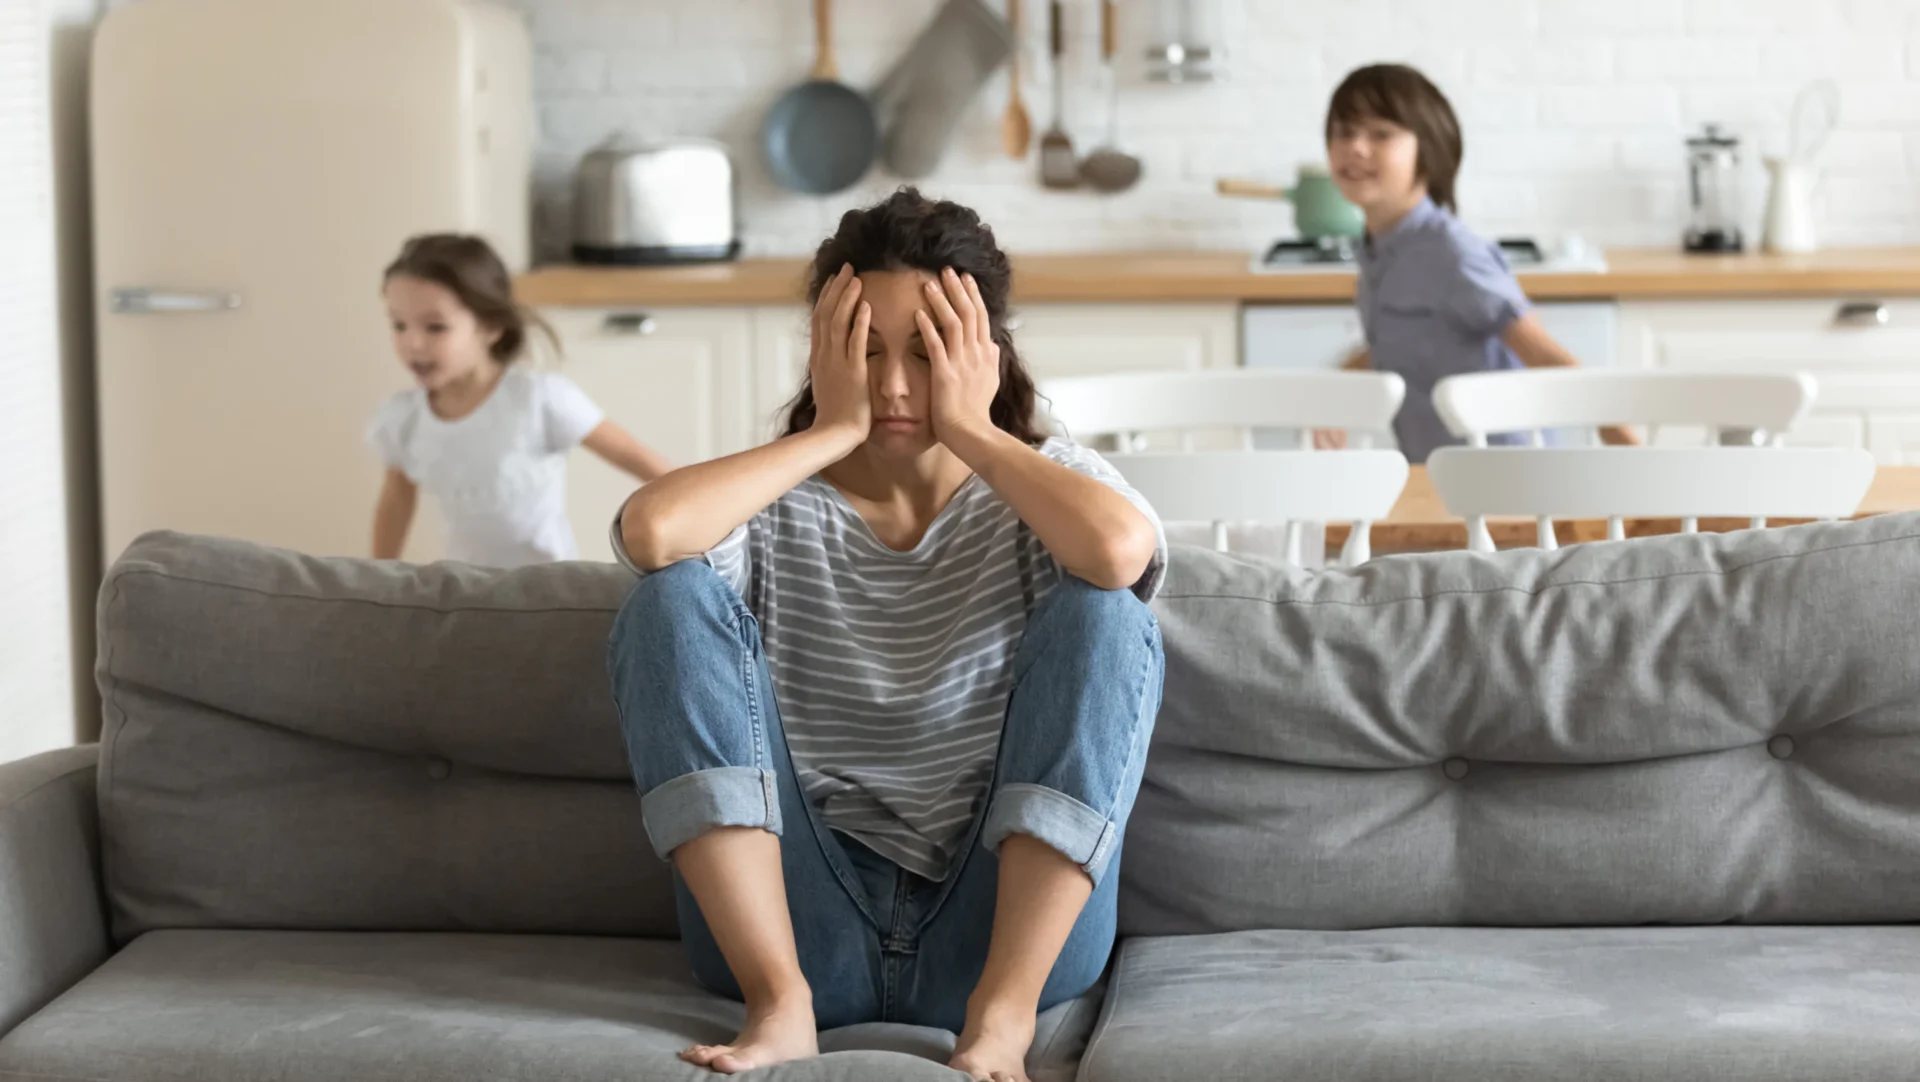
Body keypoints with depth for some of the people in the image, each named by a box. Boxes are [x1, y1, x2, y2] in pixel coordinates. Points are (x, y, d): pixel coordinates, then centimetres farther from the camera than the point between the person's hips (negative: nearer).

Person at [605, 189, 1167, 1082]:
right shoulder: (773, 504, 6)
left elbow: (1121, 548, -22)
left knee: (1101, 614, -19)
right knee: (673, 598, -14)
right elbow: (652, 531, -21)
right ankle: (779, 1001, -22)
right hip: (806, 930, 1)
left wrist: (972, 432, -11)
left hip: (1008, 929, 0)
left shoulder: (1041, 488, 6)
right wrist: (832, 432, -10)